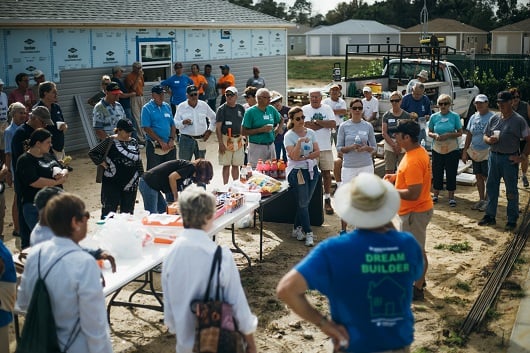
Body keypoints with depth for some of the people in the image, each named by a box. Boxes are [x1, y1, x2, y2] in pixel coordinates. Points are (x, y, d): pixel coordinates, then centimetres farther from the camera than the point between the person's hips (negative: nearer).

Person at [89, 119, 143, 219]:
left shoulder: (133, 143, 7)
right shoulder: (110, 142, -7)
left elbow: (138, 161, 13)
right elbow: (92, 153, -2)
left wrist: (140, 176, 9)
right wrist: (102, 163, -8)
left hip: (131, 183, 4)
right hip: (112, 183, -4)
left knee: (127, 211, 11)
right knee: (109, 210, -2)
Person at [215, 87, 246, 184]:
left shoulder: (241, 108, 9)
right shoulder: (222, 109, -3)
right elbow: (218, 128, -6)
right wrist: (220, 143, -13)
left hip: (238, 139, 4)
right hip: (226, 139, -4)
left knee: (236, 165, 10)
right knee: (226, 165, 0)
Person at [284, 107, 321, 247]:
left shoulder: (311, 133, 6)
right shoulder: (289, 136, -7)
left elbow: (317, 152, 0)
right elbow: (294, 156, -17)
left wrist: (304, 157, -13)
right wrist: (300, 142, -27)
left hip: (312, 170, 5)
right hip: (298, 171, -5)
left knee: (304, 202, 10)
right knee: (303, 203, -3)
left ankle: (297, 229, 23)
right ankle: (308, 233, 2)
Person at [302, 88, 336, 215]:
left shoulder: (327, 108, 6)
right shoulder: (305, 109, -1)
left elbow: (333, 124, -7)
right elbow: (307, 125, -15)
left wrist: (316, 121, -12)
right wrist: (325, 124, -8)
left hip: (325, 147, 2)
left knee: (326, 173, 4)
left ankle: (327, 201, 12)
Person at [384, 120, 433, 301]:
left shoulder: (413, 161, -29)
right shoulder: (419, 151, 3)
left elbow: (413, 194, -31)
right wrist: (396, 176, 8)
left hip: (414, 212, -10)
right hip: (417, 209, 10)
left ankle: (417, 290, 18)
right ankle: (419, 280, 40)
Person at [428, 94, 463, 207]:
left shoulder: (455, 116, -3)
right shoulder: (434, 117, 2)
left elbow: (460, 133, -1)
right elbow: (429, 132, 7)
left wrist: (448, 135, -17)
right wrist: (435, 135, -15)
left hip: (452, 150, -1)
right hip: (437, 149, 2)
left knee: (451, 173, 4)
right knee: (437, 172, 8)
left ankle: (451, 196, 15)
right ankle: (436, 194, 23)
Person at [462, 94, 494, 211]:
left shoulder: (492, 117, -11)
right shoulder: (473, 117, 8)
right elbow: (469, 135, 12)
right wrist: (465, 151, 10)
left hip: (487, 152, -6)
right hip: (475, 152, 6)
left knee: (487, 177, -1)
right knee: (478, 176, 13)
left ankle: (487, 200, 11)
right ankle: (481, 200, 24)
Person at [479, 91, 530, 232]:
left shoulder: (518, 120, -7)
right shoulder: (494, 118, 7)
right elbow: (485, 136, 13)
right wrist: (489, 140, -10)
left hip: (510, 159, -5)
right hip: (493, 156, 5)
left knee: (511, 191, 5)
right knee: (491, 187, 11)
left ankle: (512, 220, 14)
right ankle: (490, 216, 23)